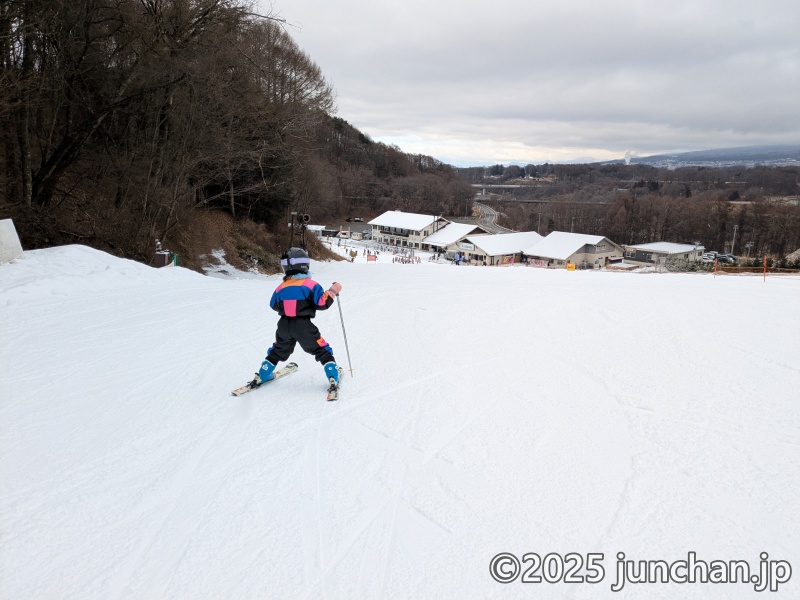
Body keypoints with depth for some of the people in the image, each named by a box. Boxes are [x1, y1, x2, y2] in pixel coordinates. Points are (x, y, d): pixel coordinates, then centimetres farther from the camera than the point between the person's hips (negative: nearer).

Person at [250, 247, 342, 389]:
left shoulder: (281, 287, 3)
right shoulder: (310, 284, -10)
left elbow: (274, 306, 15)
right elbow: (322, 303, -15)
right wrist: (332, 291, -2)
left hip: (284, 325, 4)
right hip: (304, 326, -4)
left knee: (277, 351, 26)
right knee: (322, 351, 8)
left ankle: (262, 376, 33)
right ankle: (333, 378, 1)